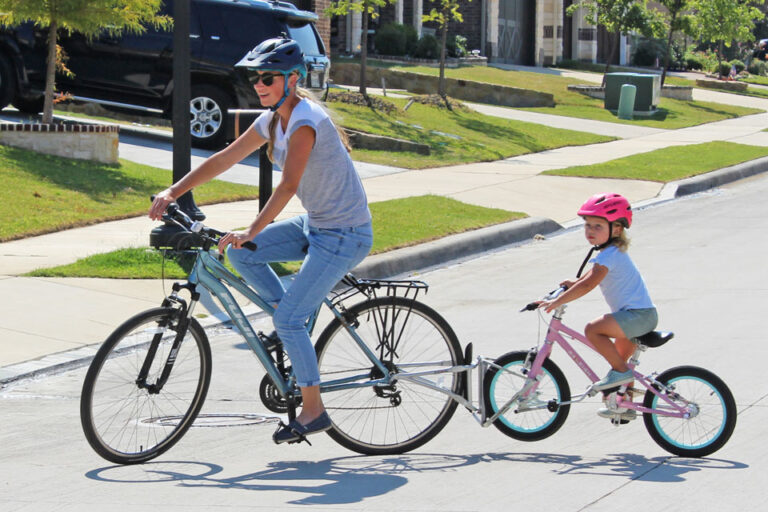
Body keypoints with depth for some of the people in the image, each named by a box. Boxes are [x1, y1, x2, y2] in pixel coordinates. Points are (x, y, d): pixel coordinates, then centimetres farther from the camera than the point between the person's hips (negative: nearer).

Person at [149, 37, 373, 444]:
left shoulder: (305, 120, -23)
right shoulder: (273, 120, 4)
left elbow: (288, 185, -32)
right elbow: (224, 159, 6)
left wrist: (251, 231, -39)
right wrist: (173, 192, -1)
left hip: (345, 234, -9)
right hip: (315, 225, 9)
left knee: (288, 318, -12)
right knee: (240, 253, 1)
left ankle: (313, 410, 0)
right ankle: (294, 326, 12)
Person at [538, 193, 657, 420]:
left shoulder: (610, 255, -16)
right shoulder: (613, 251, 16)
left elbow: (588, 285, -25)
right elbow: (595, 274, 36)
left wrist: (557, 302, -24)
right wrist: (573, 283, 27)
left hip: (638, 314, -11)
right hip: (644, 316, 11)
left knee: (592, 329, -22)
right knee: (620, 357, 22)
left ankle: (621, 371, -12)